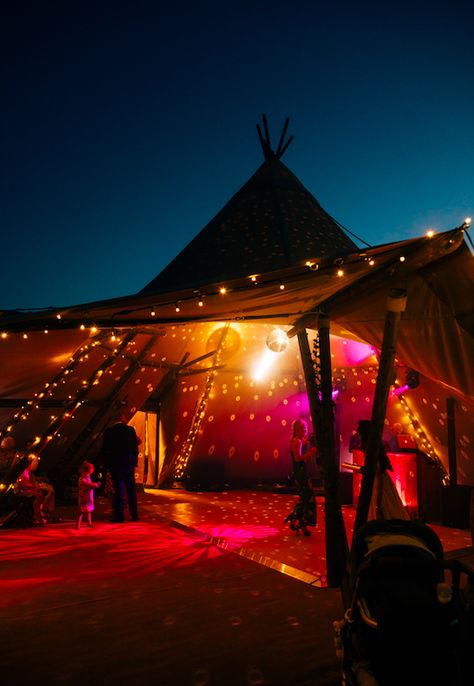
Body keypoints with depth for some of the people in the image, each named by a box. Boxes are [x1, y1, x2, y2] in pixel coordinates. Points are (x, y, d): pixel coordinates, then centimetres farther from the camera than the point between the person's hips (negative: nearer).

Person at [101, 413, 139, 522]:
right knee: (131, 489, 9)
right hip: (129, 463, 2)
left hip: (114, 464, -2)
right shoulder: (130, 429, -2)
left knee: (118, 489, 3)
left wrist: (106, 464, 7)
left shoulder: (108, 431, -5)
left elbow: (104, 450, -2)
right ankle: (134, 514, 13)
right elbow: (135, 447, 1)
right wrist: (135, 461, 10)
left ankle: (119, 515, 4)